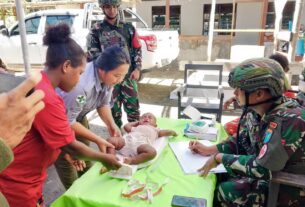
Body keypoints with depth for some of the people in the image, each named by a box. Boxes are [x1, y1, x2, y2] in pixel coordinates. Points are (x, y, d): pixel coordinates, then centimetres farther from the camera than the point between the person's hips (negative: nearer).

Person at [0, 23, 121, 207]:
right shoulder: (46, 98, -28)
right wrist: (104, 158, -8)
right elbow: (70, 146, -21)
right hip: (17, 184, -9)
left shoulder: (36, 85, 2)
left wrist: (69, 154, 7)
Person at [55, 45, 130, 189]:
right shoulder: (80, 84, -42)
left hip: (78, 115, 7)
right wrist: (98, 140, -26)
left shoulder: (107, 77, -19)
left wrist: (111, 124, -17)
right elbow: (68, 122, -29)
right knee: (67, 160, 3)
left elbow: (104, 103, -1)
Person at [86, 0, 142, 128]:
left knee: (133, 106, 4)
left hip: (128, 75, 1)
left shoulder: (128, 28, 9)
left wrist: (137, 69, -2)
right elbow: (92, 53, 3)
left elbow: (137, 49, 10)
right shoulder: (96, 30, 4)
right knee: (113, 109, 8)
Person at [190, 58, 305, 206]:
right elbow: (244, 141, 6)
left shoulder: (288, 120, -30)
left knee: (226, 191, -16)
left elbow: (262, 169, -32)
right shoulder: (266, 111, -5)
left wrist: (220, 157, -21)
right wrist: (209, 150, -3)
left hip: (292, 189, -7)